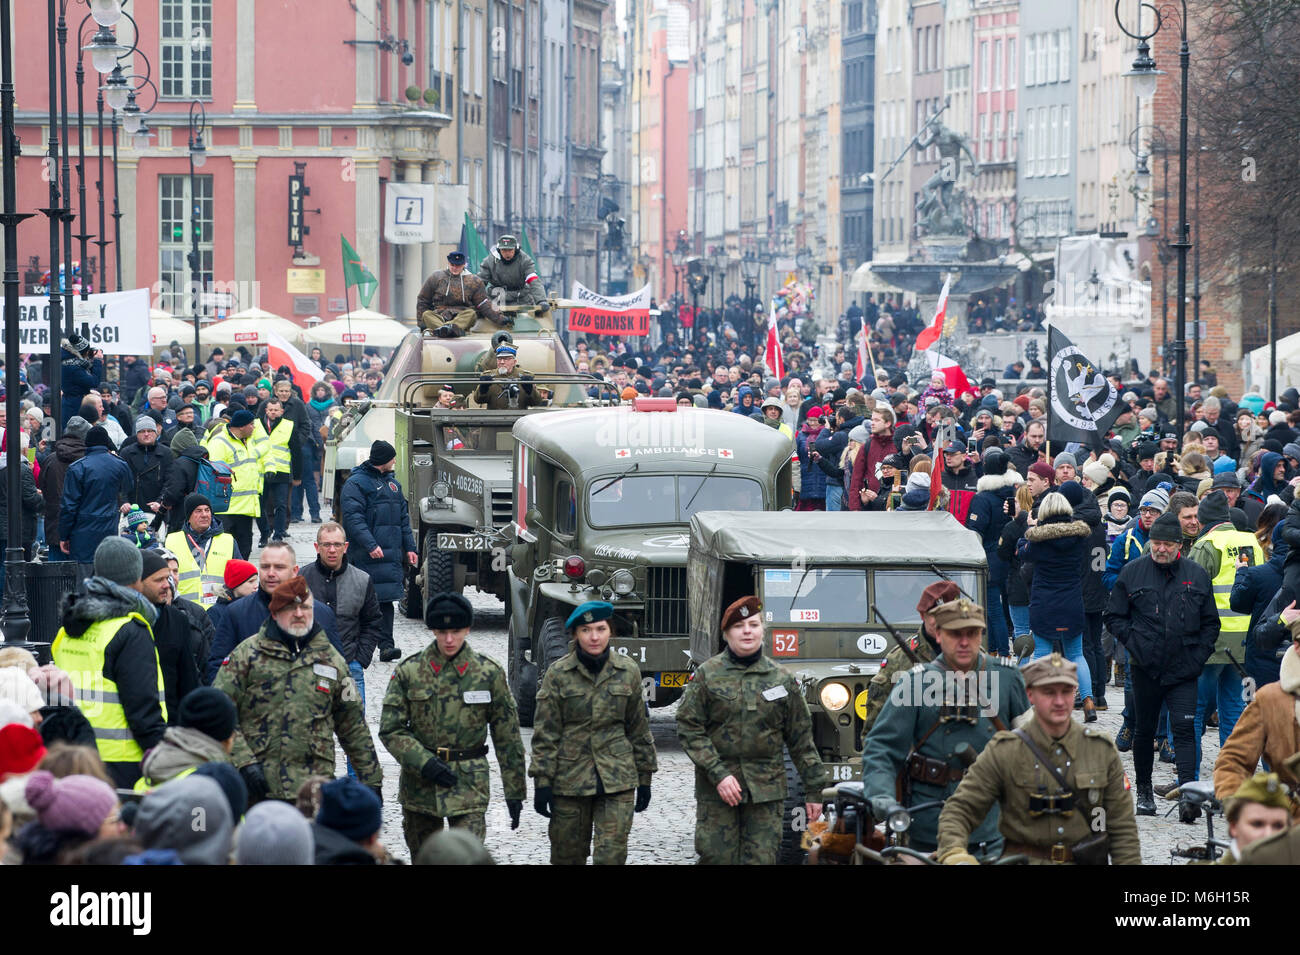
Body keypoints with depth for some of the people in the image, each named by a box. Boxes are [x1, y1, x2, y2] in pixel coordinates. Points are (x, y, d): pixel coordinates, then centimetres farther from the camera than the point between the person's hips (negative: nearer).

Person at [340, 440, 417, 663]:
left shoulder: (392, 483, 20)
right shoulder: (356, 483, -5)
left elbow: (403, 518, 24)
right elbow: (353, 517, -15)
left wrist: (409, 548, 18)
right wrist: (370, 545, -24)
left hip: (391, 553, 7)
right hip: (366, 555, -7)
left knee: (386, 599, 0)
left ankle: (386, 645, -4)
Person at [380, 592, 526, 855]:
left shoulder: (489, 673, -1)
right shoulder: (409, 672, -1)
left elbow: (507, 736, 4)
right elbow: (390, 729, -2)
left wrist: (515, 791, 4)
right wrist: (424, 763, -16)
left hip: (469, 786, -2)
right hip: (419, 782, 2)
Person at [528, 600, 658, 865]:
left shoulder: (627, 671, 4)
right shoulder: (557, 674, -2)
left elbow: (639, 729, 11)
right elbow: (545, 734, -2)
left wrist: (644, 778, 11)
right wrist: (542, 782, -7)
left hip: (617, 780, 0)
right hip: (569, 779, 0)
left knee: (612, 856, -10)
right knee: (567, 856, 8)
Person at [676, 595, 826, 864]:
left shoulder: (782, 680, 8)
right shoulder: (707, 675, 3)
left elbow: (801, 740, 12)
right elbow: (688, 729, -2)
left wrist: (813, 791, 9)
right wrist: (718, 775, -12)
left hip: (767, 791, 1)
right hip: (717, 790, -1)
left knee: (762, 859, -3)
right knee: (717, 858, -2)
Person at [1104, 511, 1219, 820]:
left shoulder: (1196, 575, 4)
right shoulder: (1133, 572, 2)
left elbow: (1210, 622, 11)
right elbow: (1113, 616, 7)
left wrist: (1199, 656, -1)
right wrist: (1134, 643, -7)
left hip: (1183, 668, -1)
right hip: (1145, 667, 1)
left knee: (1184, 728, -12)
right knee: (1144, 730, 12)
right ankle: (1144, 791, 26)